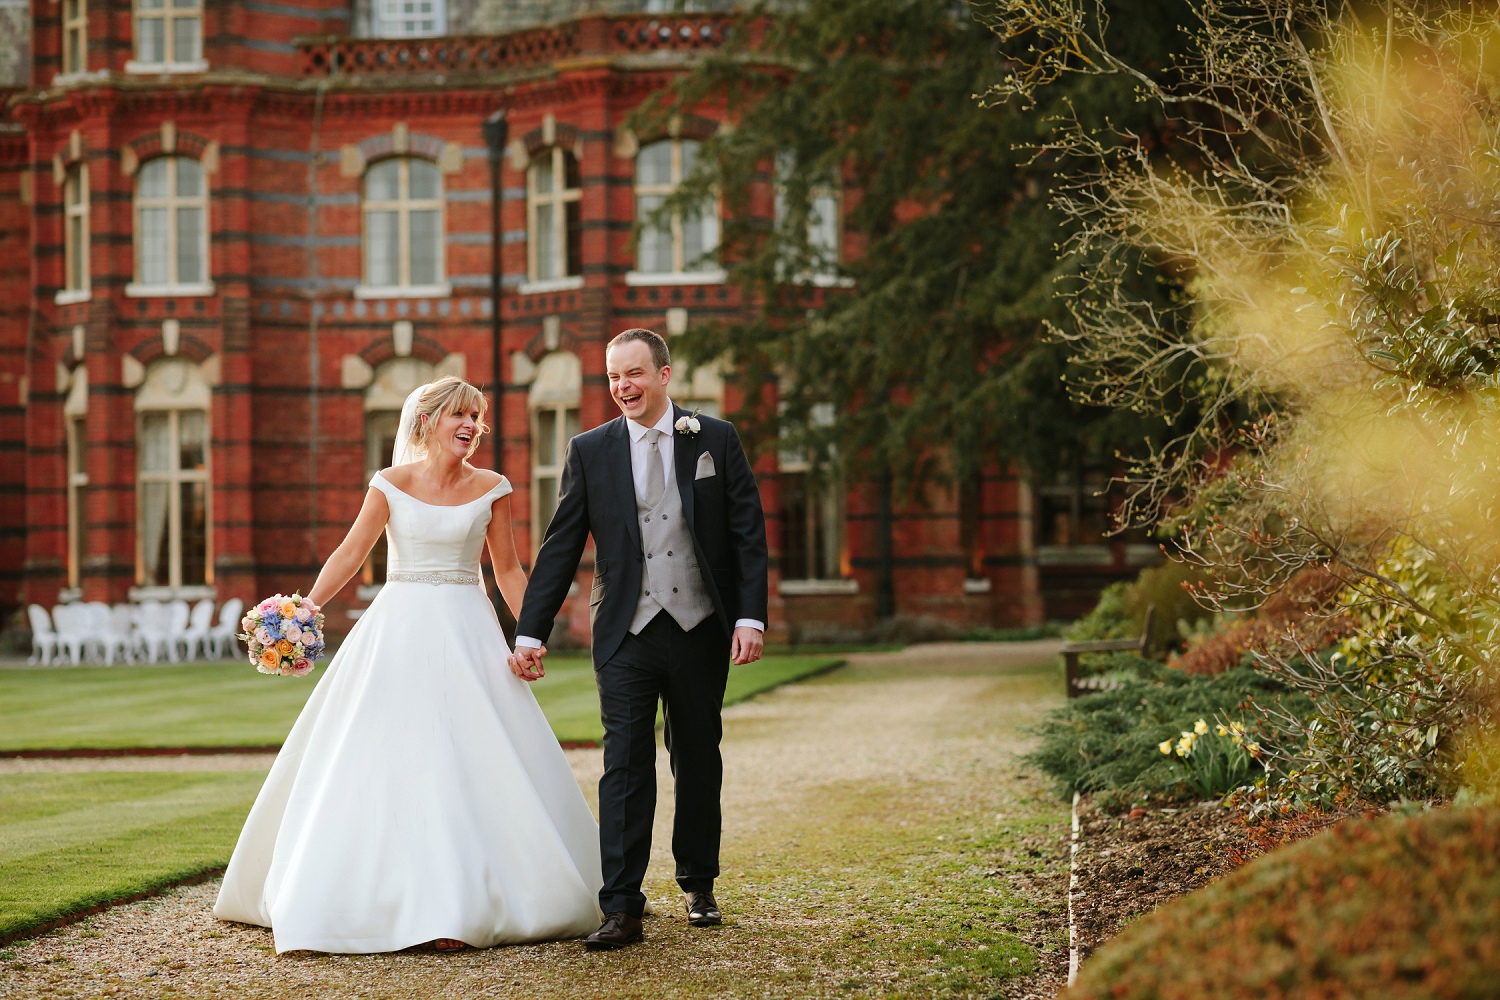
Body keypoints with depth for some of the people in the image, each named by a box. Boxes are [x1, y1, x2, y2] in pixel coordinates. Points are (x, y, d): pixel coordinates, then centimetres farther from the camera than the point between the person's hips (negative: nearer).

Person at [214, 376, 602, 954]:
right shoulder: (392, 483, 0)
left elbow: (508, 569, 7)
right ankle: (391, 898, 10)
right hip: (400, 630, -1)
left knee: (473, 765, -3)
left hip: (467, 635, 1)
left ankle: (461, 902, 4)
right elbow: (351, 553, -2)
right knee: (388, 765, 0)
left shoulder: (491, 488, 4)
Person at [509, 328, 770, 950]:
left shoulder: (717, 441, 2)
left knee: (698, 760, 12)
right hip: (626, 635, 0)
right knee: (625, 765, -7)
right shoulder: (590, 451, 4)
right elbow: (560, 548, 4)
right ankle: (622, 909, -8)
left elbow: (749, 535, 1)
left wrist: (750, 618, -9)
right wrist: (530, 633, 0)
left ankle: (698, 885, 29)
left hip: (700, 630, 0)